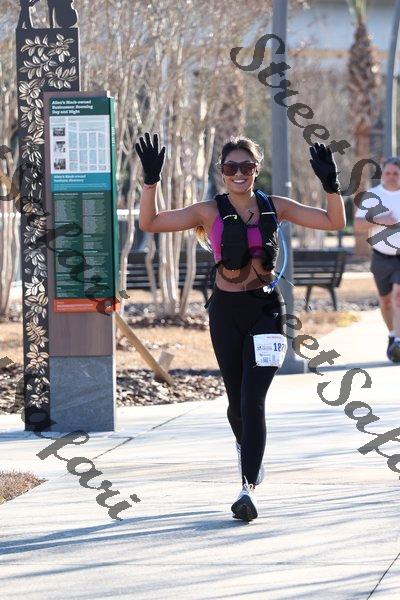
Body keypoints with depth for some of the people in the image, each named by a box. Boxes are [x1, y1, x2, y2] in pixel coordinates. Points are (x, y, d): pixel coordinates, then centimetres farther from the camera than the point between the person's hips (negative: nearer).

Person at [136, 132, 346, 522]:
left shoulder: (274, 207, 2)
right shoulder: (210, 212, -1)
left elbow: (335, 222, 3)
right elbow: (149, 223, -5)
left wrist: (331, 184, -12)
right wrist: (151, 181, -17)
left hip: (266, 310, -1)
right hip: (226, 311, 1)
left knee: (253, 400, -12)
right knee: (237, 399, 11)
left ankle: (249, 487, -15)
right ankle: (245, 447, 43)